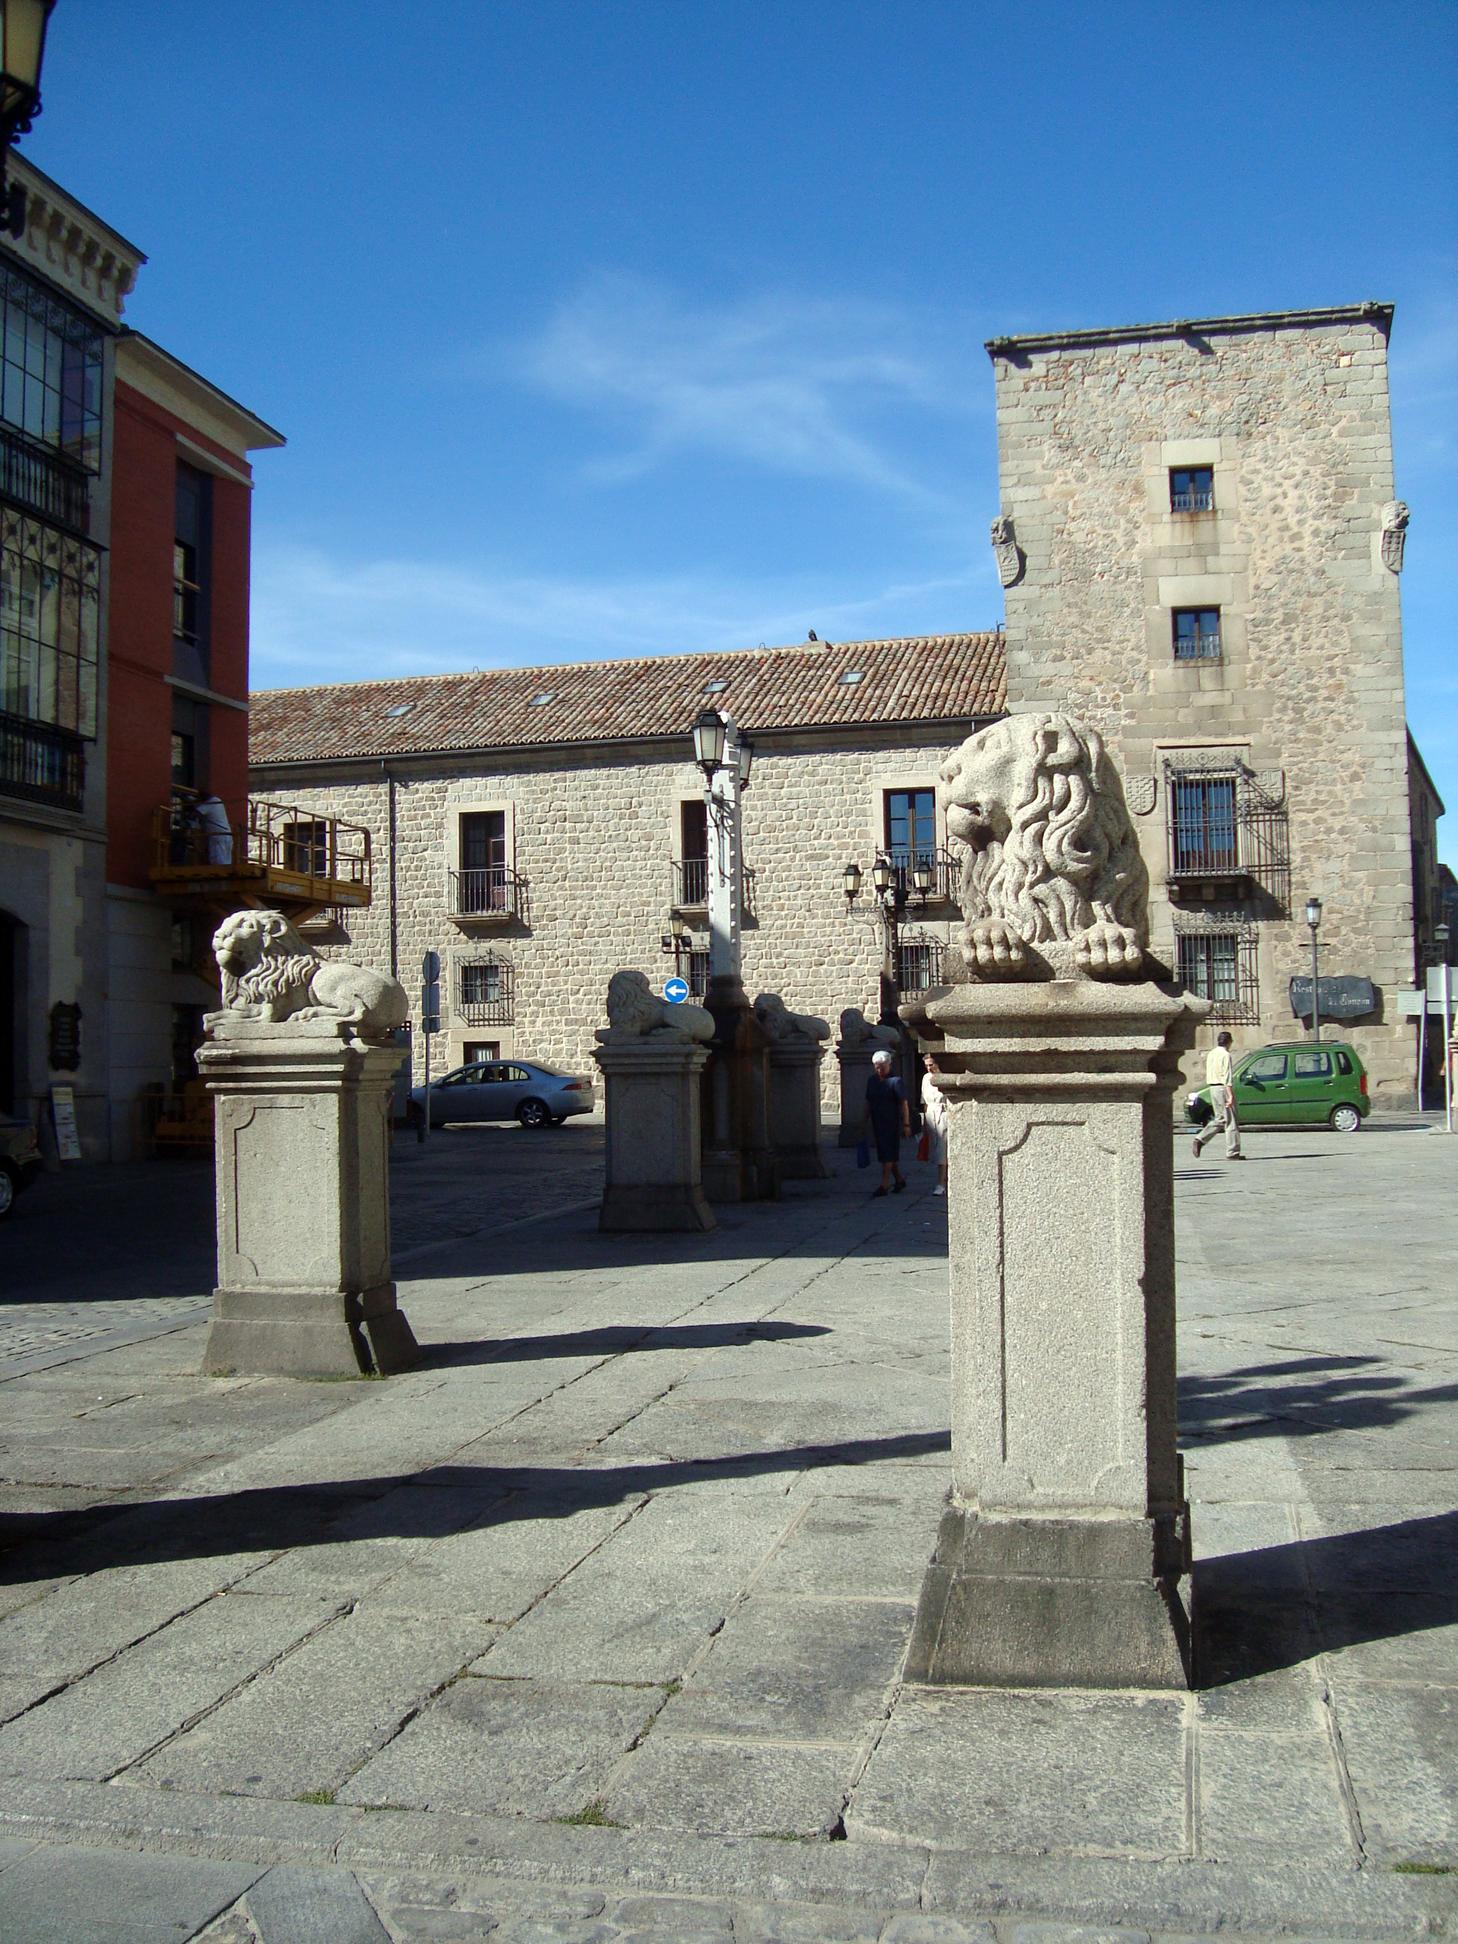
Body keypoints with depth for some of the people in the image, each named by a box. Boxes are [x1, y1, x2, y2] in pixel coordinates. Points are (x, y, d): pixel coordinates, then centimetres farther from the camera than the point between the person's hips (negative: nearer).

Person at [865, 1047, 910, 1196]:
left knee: (888, 1154, -8)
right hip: (877, 1123, 7)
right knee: (885, 1154, 12)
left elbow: (904, 1104, -10)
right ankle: (899, 1179, 27)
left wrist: (906, 1124, -13)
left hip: (892, 1123, -7)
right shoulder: (872, 1081, 10)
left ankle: (884, 1185, -8)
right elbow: (868, 1103, 16)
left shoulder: (895, 1081, -9)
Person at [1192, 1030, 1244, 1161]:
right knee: (1231, 1121, -2)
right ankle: (1232, 1153, -1)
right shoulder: (1225, 1055, -13)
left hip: (1212, 1087, 8)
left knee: (1220, 1118, 15)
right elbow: (1228, 1077, -18)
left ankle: (1200, 1140, 2)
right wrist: (1230, 1096, -20)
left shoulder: (1211, 1054, 13)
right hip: (1223, 1088, -8)